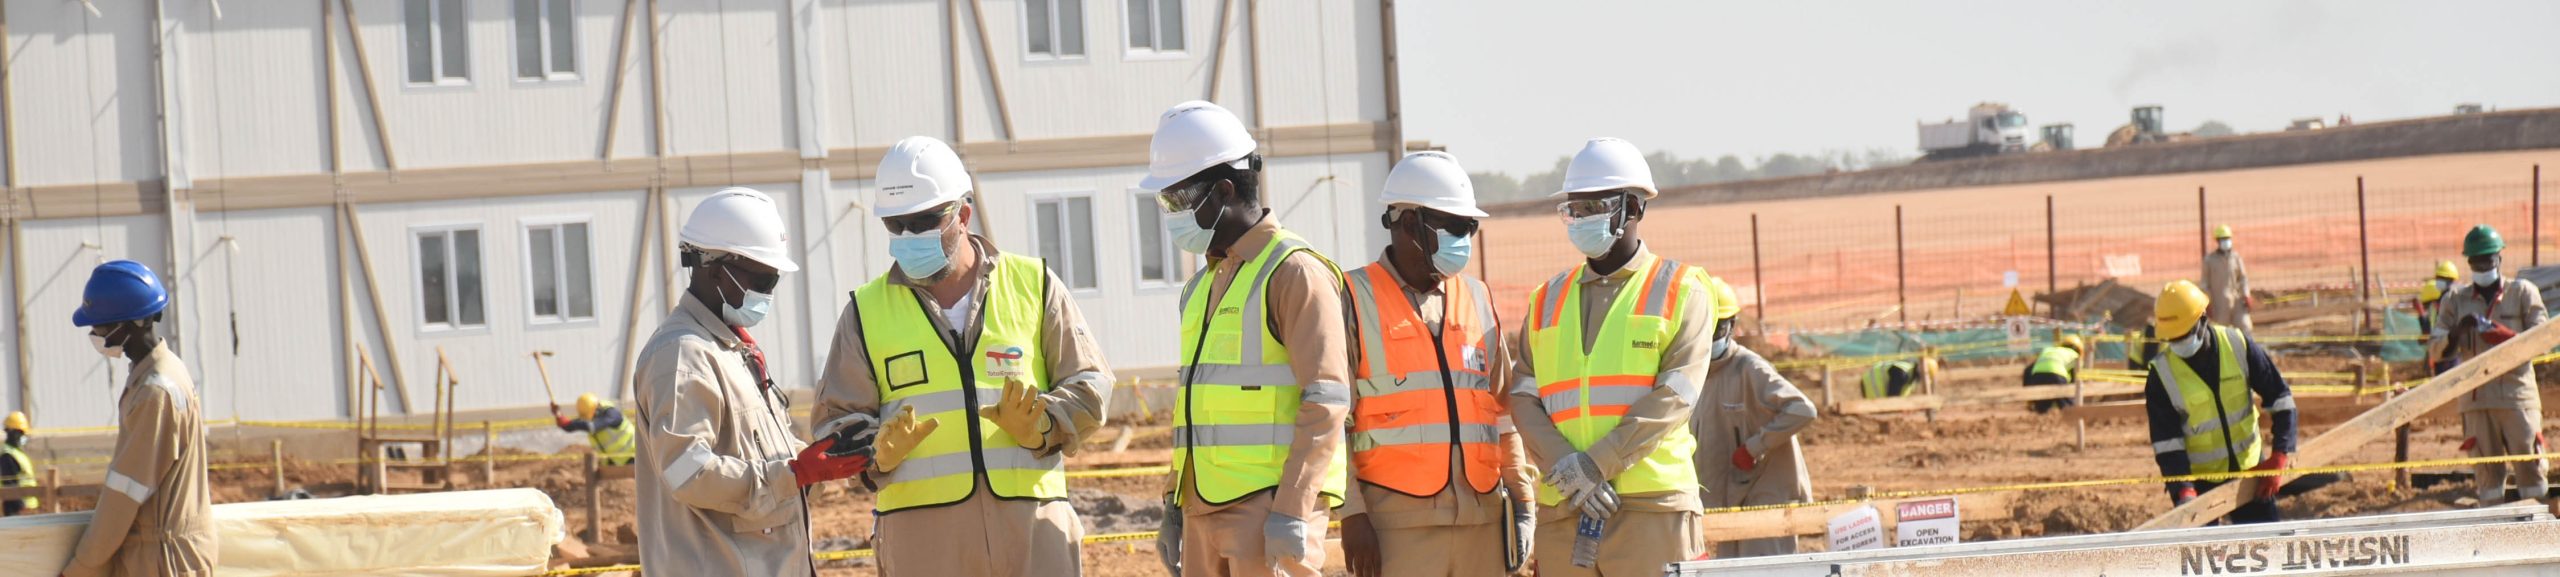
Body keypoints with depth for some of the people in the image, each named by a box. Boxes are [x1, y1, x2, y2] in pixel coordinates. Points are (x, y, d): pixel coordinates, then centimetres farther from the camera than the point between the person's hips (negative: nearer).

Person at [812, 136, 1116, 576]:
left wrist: (1041, 426, -12)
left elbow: (1089, 386, 10)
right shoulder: (867, 311, 11)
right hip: (922, 533, 0)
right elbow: (835, 420, 9)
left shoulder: (1033, 285, 11)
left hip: (1030, 519, 0)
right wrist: (878, 451, -14)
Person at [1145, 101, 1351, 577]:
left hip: (1271, 503, -9)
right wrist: (1174, 507, 21)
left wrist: (1292, 511, -20)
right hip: (1205, 508, 9)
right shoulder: (1205, 285, 19)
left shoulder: (1295, 273, -8)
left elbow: (1327, 402, -15)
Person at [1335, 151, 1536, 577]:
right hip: (1398, 521, -5)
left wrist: (1522, 500, 13)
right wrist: (1352, 514, -12)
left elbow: (1503, 413, 20)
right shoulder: (1356, 301, -1)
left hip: (1481, 520, 5)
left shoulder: (1477, 299, 16)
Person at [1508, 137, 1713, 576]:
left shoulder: (1680, 290, 4)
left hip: (1653, 503, -4)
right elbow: (1523, 397, 7)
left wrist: (1595, 463, -15)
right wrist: (1564, 467, -12)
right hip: (1562, 511, 4)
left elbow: (1673, 397, -7)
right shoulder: (1547, 301, 17)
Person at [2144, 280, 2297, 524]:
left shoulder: (2238, 346, -11)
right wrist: (2183, 491, -28)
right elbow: (2166, 443, -15)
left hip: (2249, 468, 2)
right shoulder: (2161, 375, -15)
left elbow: (2279, 398, -4)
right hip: (2199, 479, -2)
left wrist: (2279, 457, -13)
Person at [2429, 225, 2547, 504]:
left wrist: (2505, 336, -18)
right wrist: (2457, 332, -13)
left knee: (2529, 465, -6)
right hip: (2476, 399, 2)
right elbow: (2436, 351, 8)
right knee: (2487, 471, 2)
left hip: (2517, 394, -2)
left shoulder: (2523, 292, 7)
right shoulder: (2455, 300, 12)